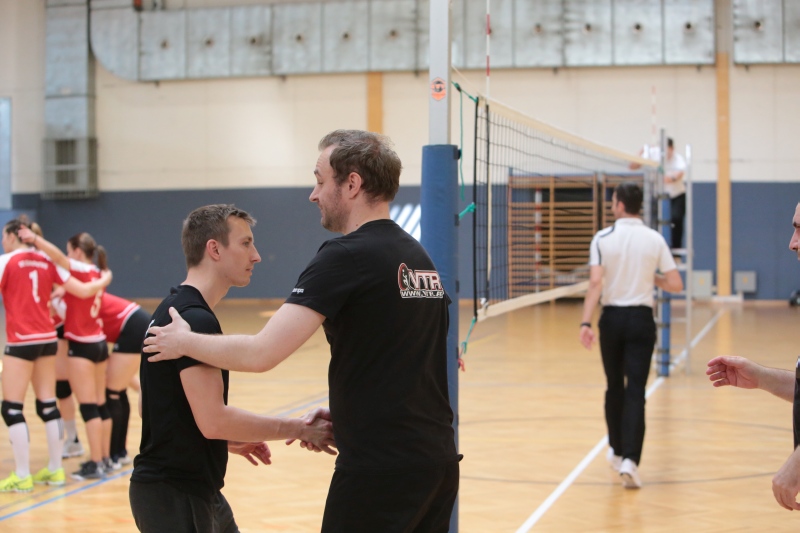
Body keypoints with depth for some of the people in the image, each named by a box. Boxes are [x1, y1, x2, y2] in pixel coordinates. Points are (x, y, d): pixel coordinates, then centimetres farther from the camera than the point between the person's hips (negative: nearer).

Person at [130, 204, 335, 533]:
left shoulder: (175, 311, 11)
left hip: (195, 491, 10)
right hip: (174, 496, -10)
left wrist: (229, 441, 17)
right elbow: (213, 419, -26)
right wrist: (298, 429, -17)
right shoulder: (196, 320, -20)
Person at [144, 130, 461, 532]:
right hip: (438, 461, 8)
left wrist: (183, 341, -4)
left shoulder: (346, 255, -14)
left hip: (378, 469, -8)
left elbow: (261, 353, -19)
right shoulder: (419, 257, 13)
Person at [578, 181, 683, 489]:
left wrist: (586, 322, -17)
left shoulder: (603, 238, -5)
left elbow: (596, 282, -15)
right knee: (635, 391, -2)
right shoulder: (655, 240, -1)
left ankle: (617, 450, 31)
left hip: (612, 317, 0)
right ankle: (629, 459, -15)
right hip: (642, 319, 0)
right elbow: (675, 285, -1)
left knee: (615, 387, 17)